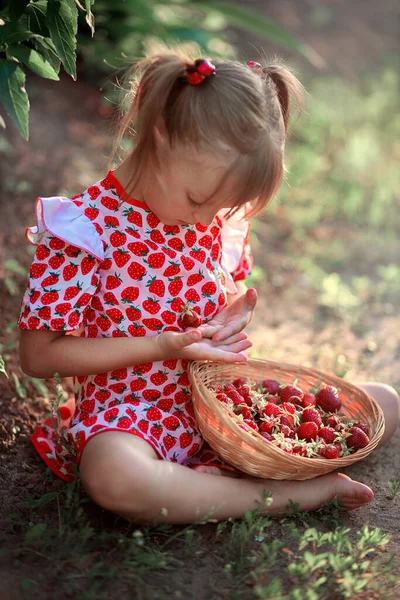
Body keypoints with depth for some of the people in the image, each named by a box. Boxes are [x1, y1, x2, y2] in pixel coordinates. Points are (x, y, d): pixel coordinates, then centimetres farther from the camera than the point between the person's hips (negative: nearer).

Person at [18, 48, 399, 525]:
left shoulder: (220, 217, 2)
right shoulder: (83, 226, -15)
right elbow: (39, 356, -14)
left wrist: (231, 318, -5)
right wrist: (159, 346, -20)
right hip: (128, 410, -5)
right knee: (114, 477, -43)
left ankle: (226, 473, -17)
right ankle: (290, 494, -24)